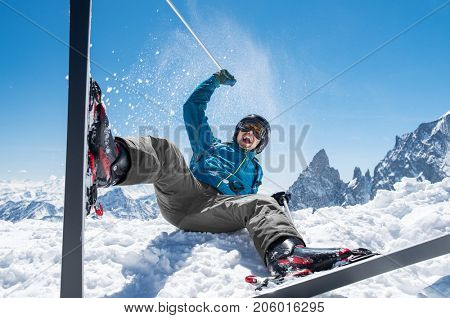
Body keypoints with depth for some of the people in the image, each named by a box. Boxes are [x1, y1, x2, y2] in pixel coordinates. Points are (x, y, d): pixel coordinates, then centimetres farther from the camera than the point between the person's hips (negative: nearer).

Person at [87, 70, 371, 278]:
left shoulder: (255, 171, 37)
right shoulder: (212, 146, 32)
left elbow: (247, 205, 39)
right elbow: (193, 108, 32)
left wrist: (273, 203, 22)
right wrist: (214, 81, 32)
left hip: (217, 212, 1)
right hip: (182, 195, 0)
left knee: (261, 205, -30)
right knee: (163, 150, -28)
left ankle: (285, 254, -63)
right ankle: (112, 161, -63)